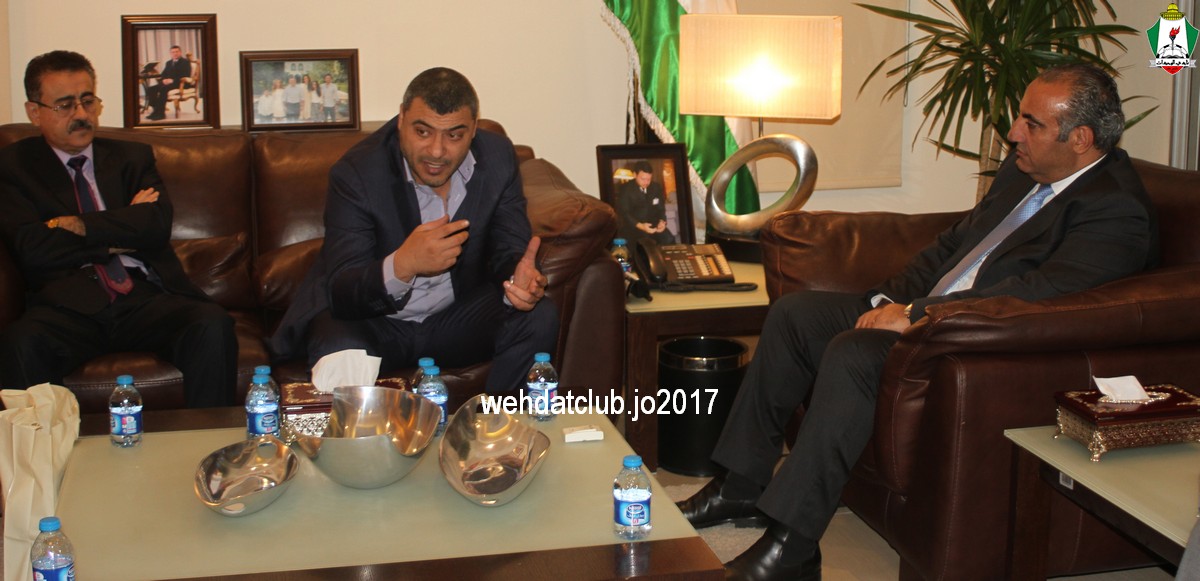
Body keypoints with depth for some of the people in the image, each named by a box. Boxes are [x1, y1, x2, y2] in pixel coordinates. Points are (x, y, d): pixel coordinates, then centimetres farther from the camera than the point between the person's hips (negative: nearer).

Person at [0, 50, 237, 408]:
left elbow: (157, 227, 4)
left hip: (145, 297, 2)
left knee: (214, 326, -29)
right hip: (70, 303, -2)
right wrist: (122, 234, 1)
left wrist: (83, 227, -3)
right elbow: (32, 250, -3)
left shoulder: (133, 157, 22)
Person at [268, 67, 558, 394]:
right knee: (339, 351, -35)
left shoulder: (498, 159, -10)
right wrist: (401, 266, -48)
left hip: (458, 315, 4)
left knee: (539, 318, -20)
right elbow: (341, 293, -27)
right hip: (375, 320, -3)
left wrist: (519, 280, -33)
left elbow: (510, 252, -7)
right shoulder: (356, 173, -21)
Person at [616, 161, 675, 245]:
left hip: (653, 226, 4)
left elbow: (661, 209, 10)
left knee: (669, 240, -23)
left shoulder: (657, 187, 8)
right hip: (633, 227, -4)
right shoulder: (625, 189, -5)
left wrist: (662, 221, -14)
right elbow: (623, 213, -12)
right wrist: (640, 225, -27)